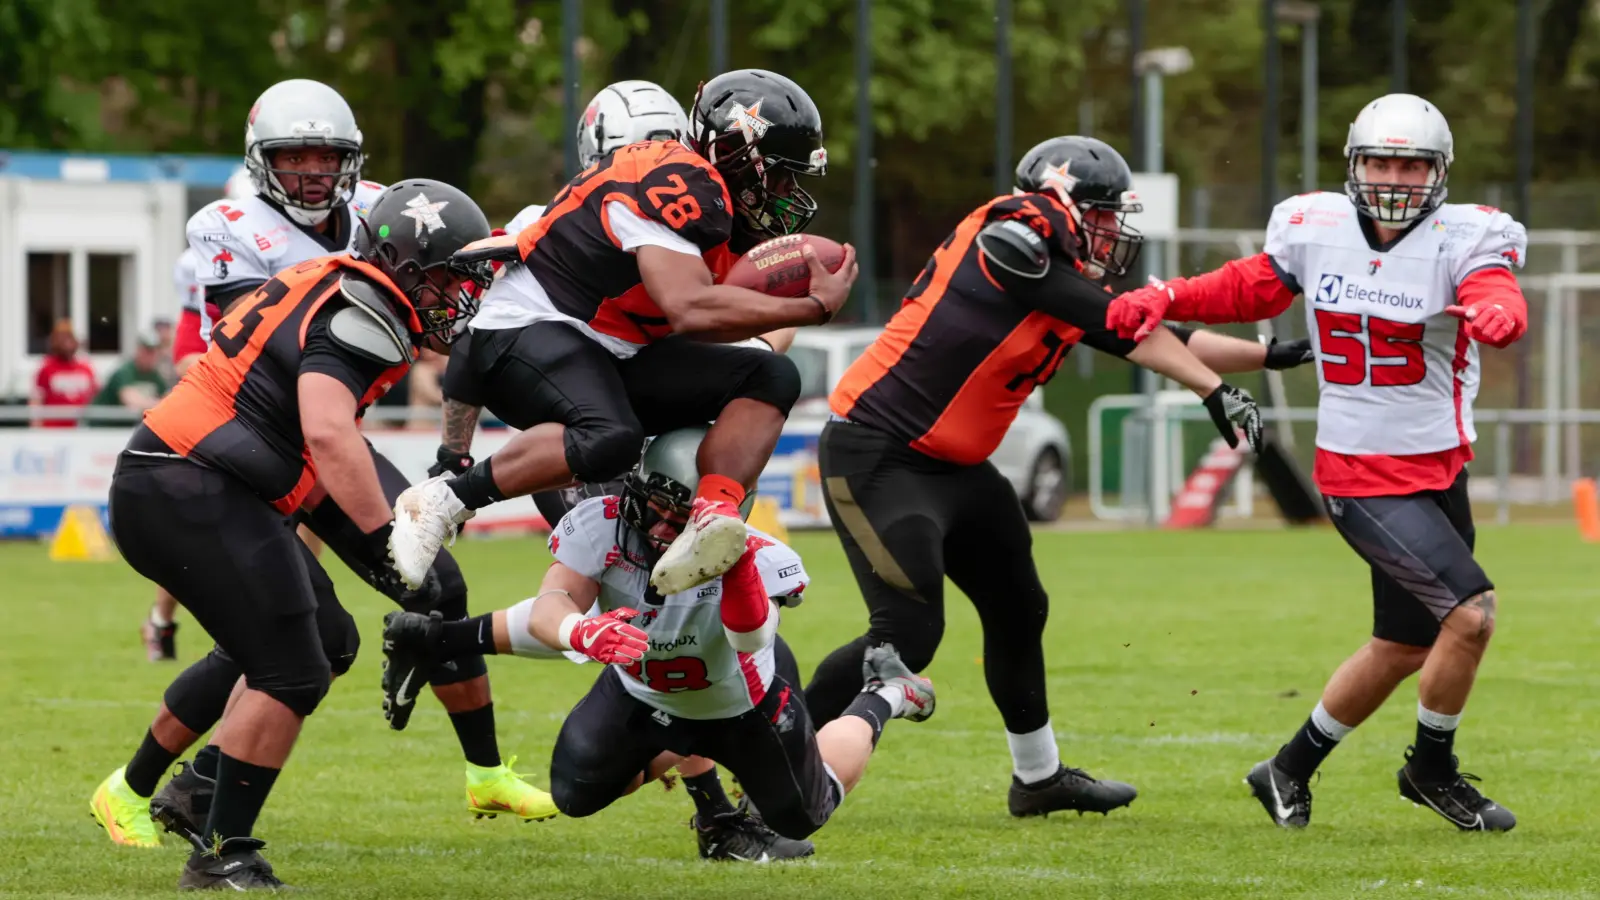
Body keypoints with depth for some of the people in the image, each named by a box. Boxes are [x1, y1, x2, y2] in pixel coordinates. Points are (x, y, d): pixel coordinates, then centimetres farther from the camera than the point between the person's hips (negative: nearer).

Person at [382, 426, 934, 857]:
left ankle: (884, 696, 45)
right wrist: (584, 633, -68)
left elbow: (751, 642, -57)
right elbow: (549, 607, -44)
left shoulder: (754, 557, -41)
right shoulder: (603, 525, -35)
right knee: (576, 795, 3)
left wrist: (736, 560, -72)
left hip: (741, 700, -2)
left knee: (802, 817, 20)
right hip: (643, 691, 2)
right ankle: (673, 756, 32)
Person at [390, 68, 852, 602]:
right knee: (609, 439, -40)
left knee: (771, 378, -6)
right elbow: (689, 309, -30)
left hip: (610, 356, 10)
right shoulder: (677, 184, -18)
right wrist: (814, 307, -23)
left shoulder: (719, 198, 13)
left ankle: (710, 523, -27)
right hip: (528, 332, -10)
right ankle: (440, 503, -22)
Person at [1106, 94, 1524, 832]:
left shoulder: (1460, 239, -9)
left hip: (1440, 469, 4)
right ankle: (1432, 770, 7)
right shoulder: (1316, 231, -5)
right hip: (1363, 477, -4)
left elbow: (1496, 293, -29)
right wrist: (1162, 299, -4)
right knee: (1470, 613, -17)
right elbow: (1249, 289, 11)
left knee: (1404, 647, 16)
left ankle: (1291, 769, 36)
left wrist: (1498, 313, -53)